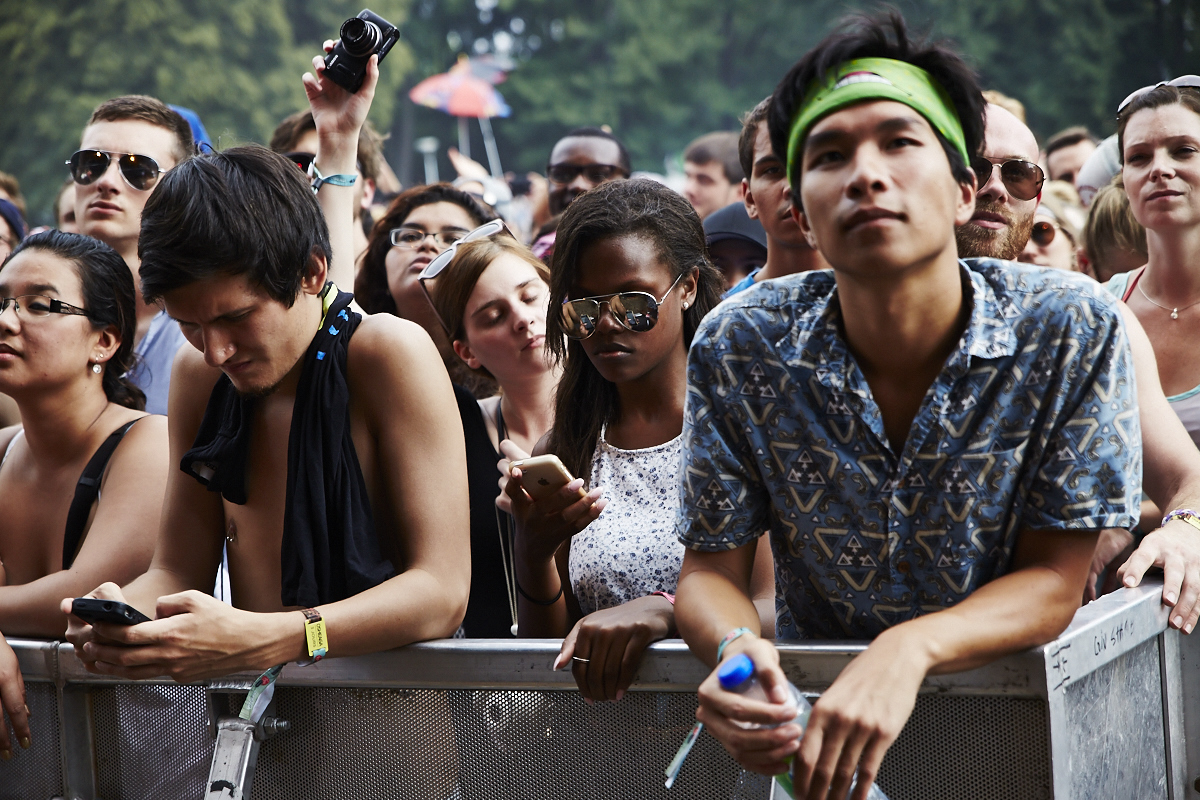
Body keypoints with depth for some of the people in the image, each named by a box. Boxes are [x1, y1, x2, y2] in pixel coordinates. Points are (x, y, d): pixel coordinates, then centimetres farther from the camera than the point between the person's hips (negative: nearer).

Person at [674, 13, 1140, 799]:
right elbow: (712, 569, -3)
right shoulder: (738, 347, -9)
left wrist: (909, 651, -28)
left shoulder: (1072, 328, -13)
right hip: (814, 703, 1)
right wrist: (736, 647, -26)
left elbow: (1055, 581, -10)